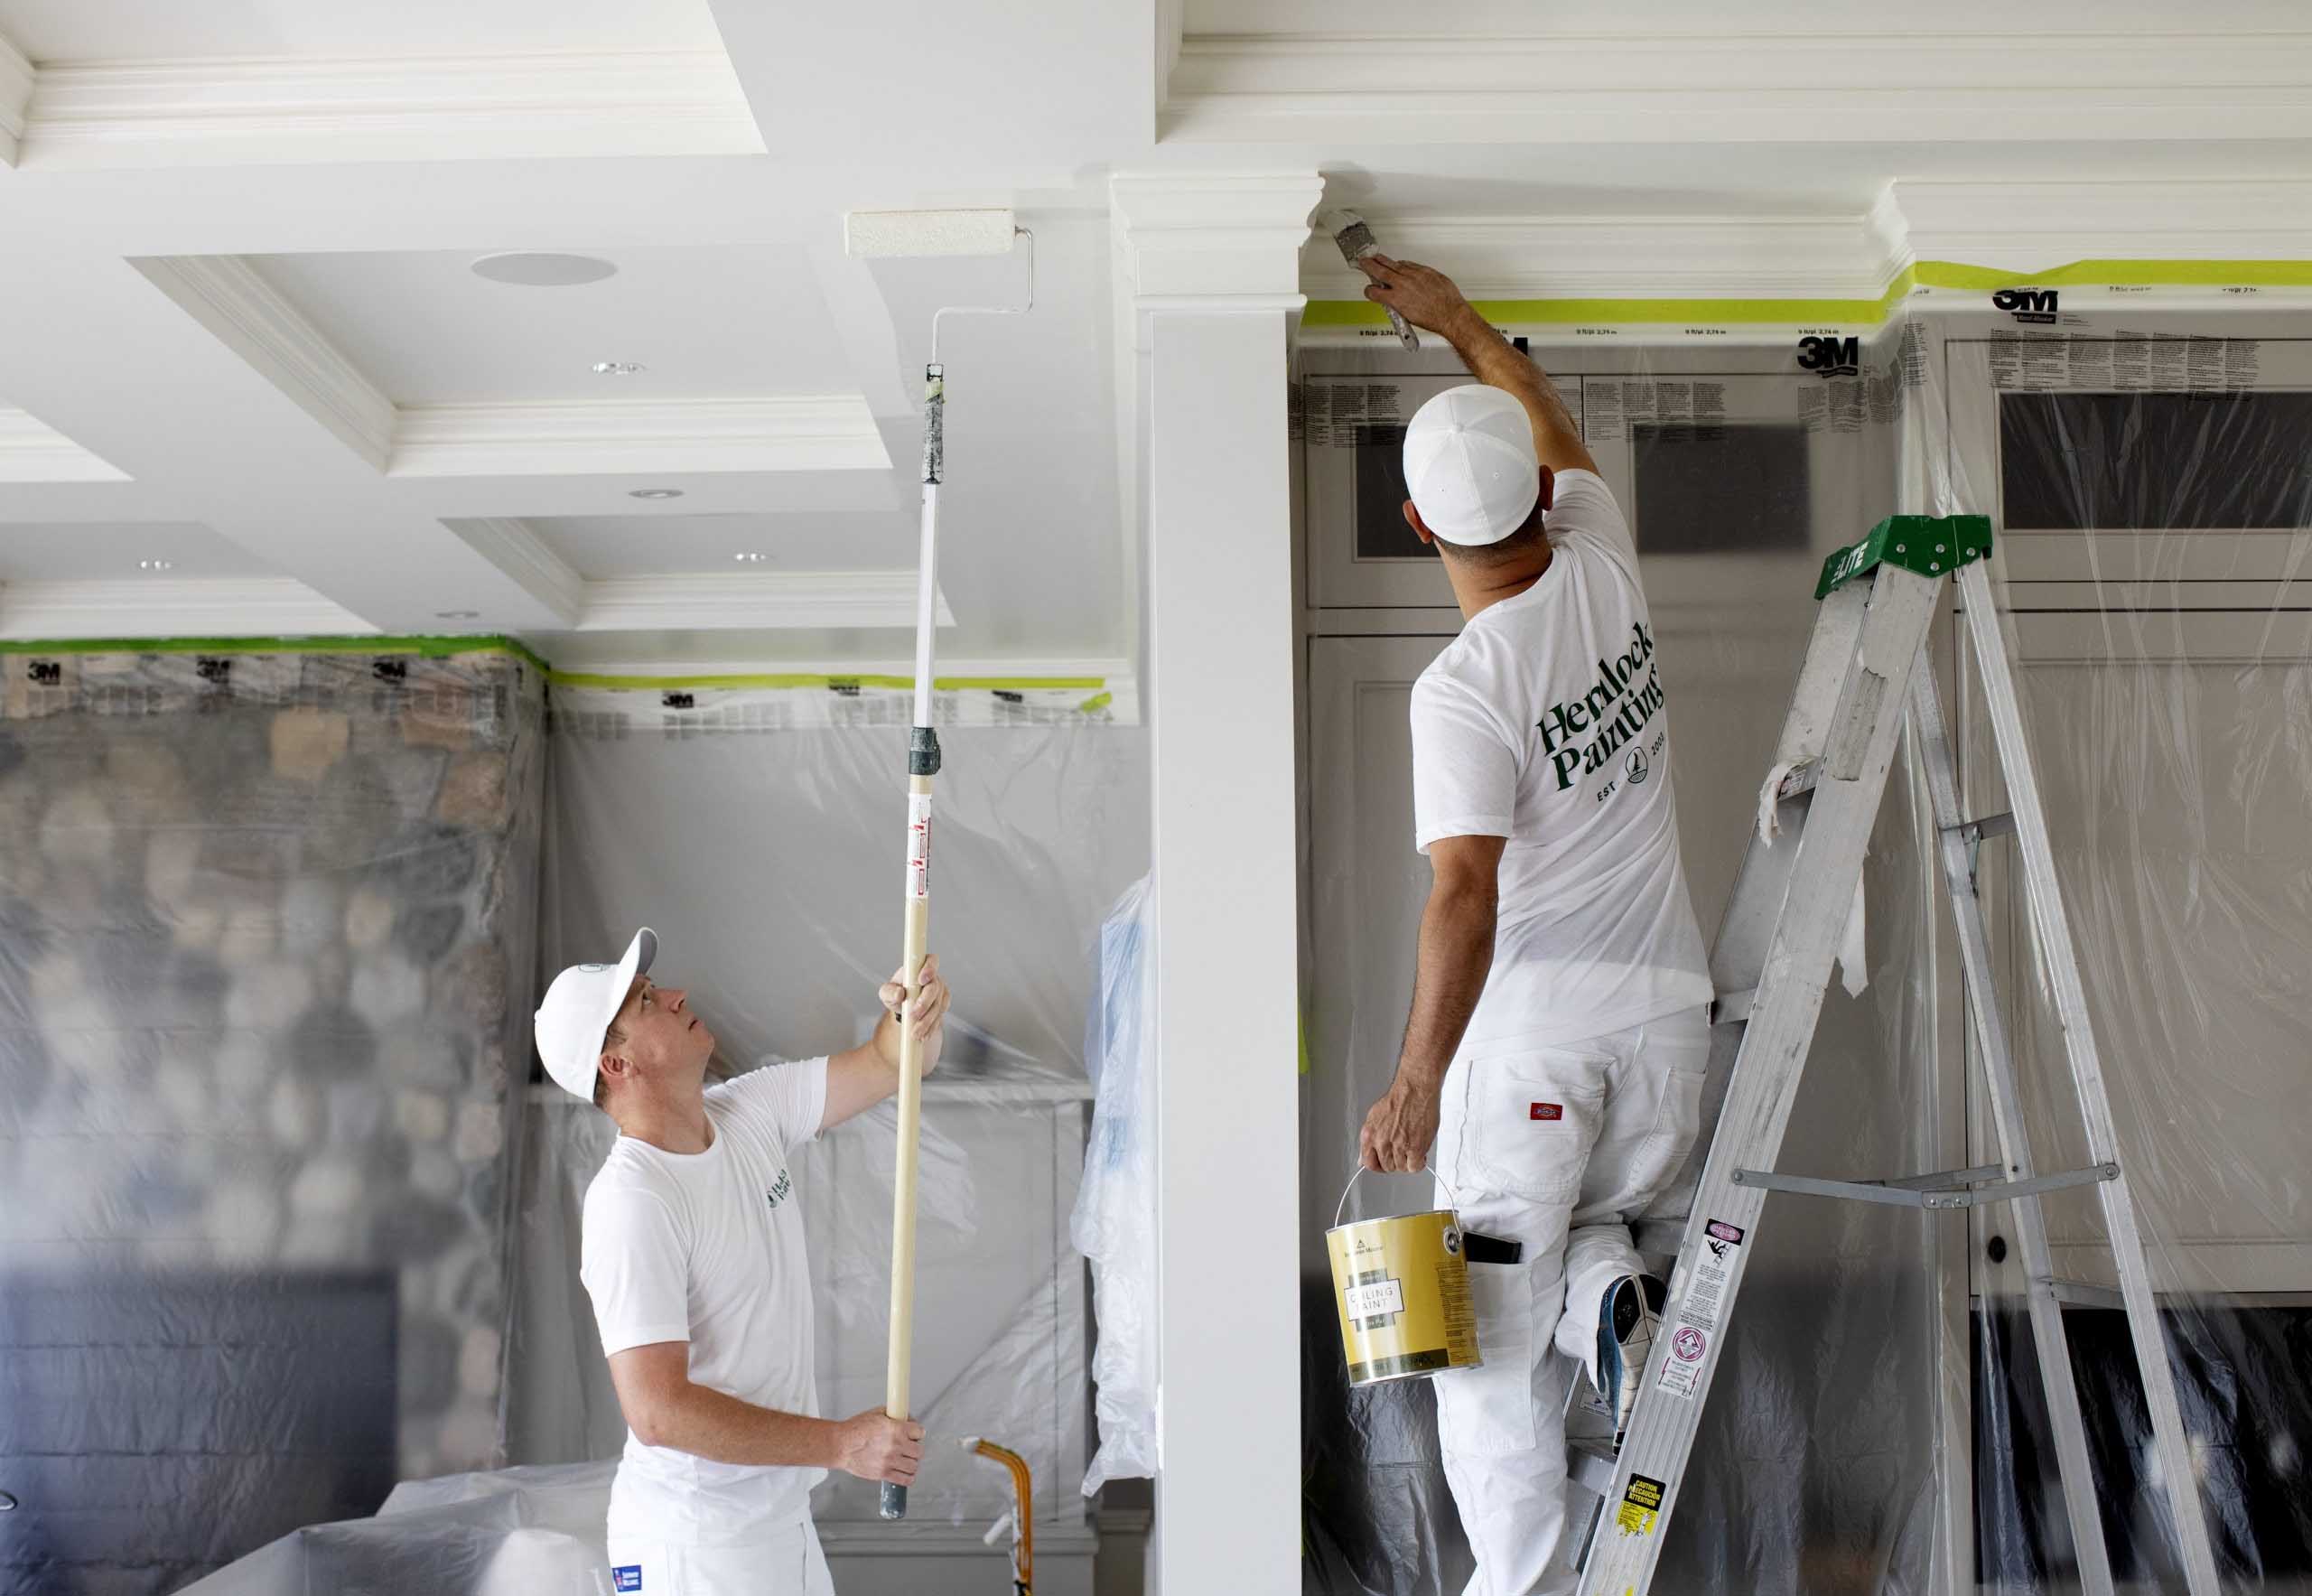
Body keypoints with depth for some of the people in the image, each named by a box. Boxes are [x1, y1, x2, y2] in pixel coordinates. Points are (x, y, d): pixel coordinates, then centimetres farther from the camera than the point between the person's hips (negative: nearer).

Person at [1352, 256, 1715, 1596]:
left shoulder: (1462, 688, -16)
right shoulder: (1607, 572, 1)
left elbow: (1466, 894, -25)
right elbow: (1557, 429, 22)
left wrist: (1420, 1074, -23)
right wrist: (1460, 320, 33)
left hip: (1532, 1026, -6)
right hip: (1666, 1009, 6)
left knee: (1494, 1325, 4)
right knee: (1592, 1215, 25)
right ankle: (1604, 1286, -10)